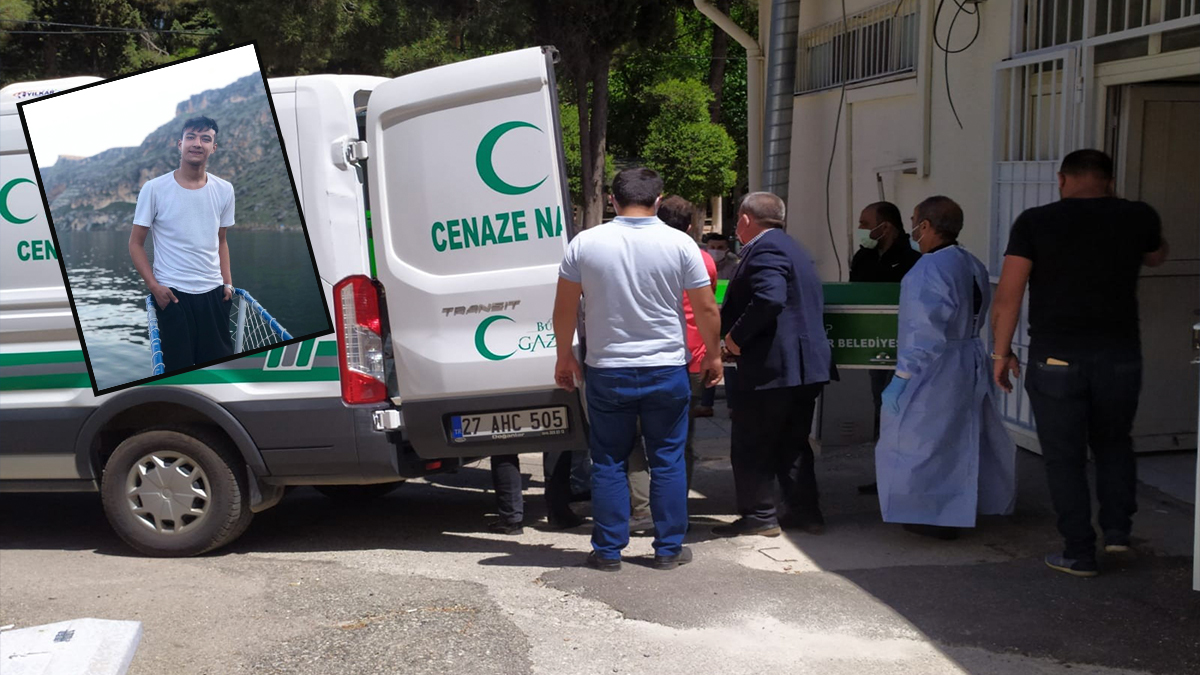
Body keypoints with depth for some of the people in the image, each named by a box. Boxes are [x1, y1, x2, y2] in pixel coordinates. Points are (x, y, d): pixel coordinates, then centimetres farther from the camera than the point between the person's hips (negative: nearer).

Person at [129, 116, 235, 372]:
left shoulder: (224, 190, 5)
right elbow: (136, 243, 0)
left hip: (214, 293, 3)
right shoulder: (154, 188, -5)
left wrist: (228, 283, 6)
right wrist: (153, 286, -10)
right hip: (172, 293, -3)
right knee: (178, 367, -1)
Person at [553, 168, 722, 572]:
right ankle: (669, 549, 15)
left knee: (608, 463, 10)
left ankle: (608, 551, 14)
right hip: (667, 370, 0)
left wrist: (564, 357, 13)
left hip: (607, 371, 0)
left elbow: (564, 308, 1)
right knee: (668, 461, 10)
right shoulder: (679, 244, -6)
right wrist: (712, 356, 12)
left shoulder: (585, 243, -4)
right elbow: (706, 308, -2)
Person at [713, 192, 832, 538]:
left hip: (773, 366, -10)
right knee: (792, 443, 16)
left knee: (751, 445, 0)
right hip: (805, 364, 10)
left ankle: (758, 515, 5)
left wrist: (736, 336, -19)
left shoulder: (765, 249, -14)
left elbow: (769, 299, -30)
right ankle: (805, 512, 19)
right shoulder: (792, 248, 19)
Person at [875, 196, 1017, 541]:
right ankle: (962, 508, 32)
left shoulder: (929, 270, -21)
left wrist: (903, 378, -20)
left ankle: (936, 517, 9)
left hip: (936, 370, -9)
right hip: (972, 365, 9)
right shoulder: (973, 266, 7)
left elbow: (923, 334, -24)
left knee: (925, 441, 3)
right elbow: (975, 320, 13)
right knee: (964, 437, 19)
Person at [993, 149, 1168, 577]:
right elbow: (1156, 256, 27)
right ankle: (1118, 527, 15)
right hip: (1119, 356, 2)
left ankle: (1079, 553, 12)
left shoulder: (1035, 223, -4)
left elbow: (1008, 295, -8)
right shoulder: (1138, 218, 3)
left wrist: (1002, 353, 2)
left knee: (1065, 457, 8)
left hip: (1055, 359, -2)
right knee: (1113, 442, 24)